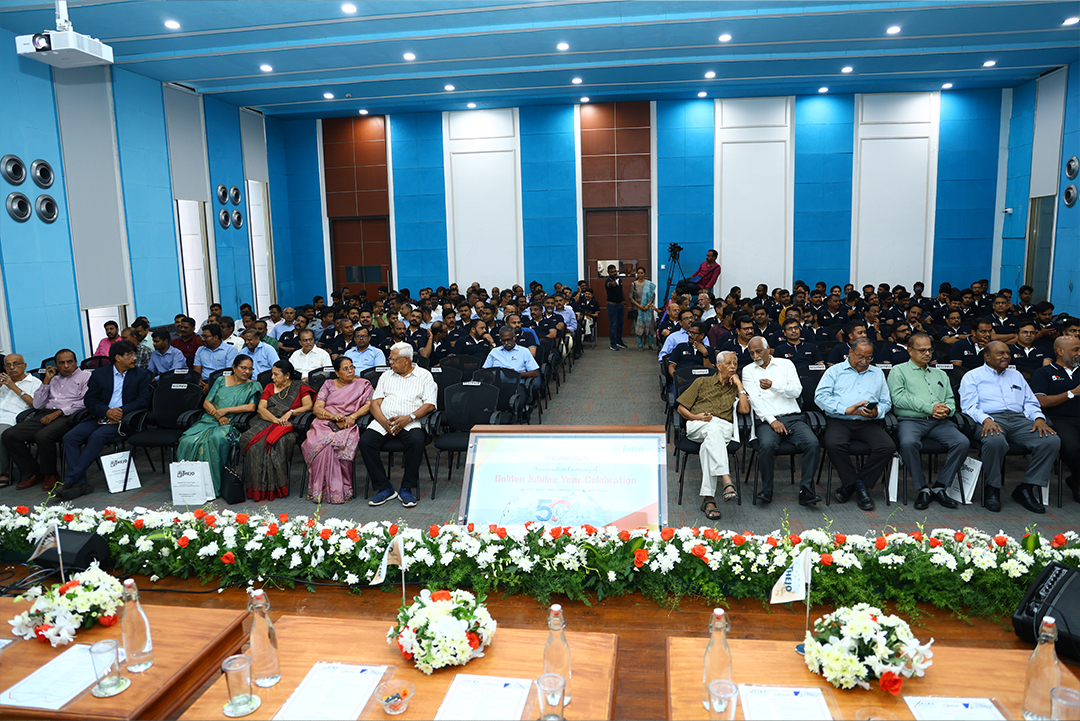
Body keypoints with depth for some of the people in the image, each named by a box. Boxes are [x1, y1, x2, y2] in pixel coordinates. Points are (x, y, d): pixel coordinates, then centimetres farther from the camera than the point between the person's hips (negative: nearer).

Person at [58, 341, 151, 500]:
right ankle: (80, 483, -24)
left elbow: (143, 400, 1)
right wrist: (107, 411, -12)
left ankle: (69, 480, -26)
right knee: (69, 437, -20)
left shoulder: (141, 375, 11)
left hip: (123, 419, -3)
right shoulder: (99, 374, 14)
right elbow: (89, 399, 7)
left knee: (96, 437, -31)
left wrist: (121, 411, -14)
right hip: (99, 417, 4)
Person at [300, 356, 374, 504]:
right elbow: (317, 408, 9)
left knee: (339, 443, -37)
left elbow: (369, 404, 3)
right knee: (315, 443, -34)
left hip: (349, 426, -2)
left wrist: (353, 416, -14)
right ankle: (320, 488, -25)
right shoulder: (328, 385, 19)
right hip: (325, 423, 2)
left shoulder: (363, 384, 16)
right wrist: (334, 416, -11)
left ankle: (341, 490, -28)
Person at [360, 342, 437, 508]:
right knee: (365, 441, -25)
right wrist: (384, 421, -8)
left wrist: (409, 418, -15)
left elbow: (429, 404, 0)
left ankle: (407, 488, -18)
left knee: (417, 441, -35)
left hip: (410, 423, -3)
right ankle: (384, 488, -14)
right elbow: (375, 402, 12)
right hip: (383, 422, 3)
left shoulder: (424, 376, 10)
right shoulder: (386, 376, 21)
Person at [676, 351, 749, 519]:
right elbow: (680, 407, 16)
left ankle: (708, 498, -45)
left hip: (724, 428, 1)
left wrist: (739, 384, 11)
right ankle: (726, 480, -54)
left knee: (709, 443, -37)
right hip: (697, 426, -1)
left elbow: (745, 409, 6)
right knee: (713, 429, -40)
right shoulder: (702, 382, 21)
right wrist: (695, 417, -4)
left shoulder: (735, 388, 27)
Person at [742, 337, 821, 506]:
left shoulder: (786, 364, 14)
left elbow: (796, 391, 2)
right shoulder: (748, 370, 13)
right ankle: (766, 490, -16)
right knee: (767, 445, -34)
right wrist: (771, 420, -11)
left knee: (813, 443, -27)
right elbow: (754, 399, 1)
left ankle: (806, 490, -17)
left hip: (793, 417, 2)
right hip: (767, 420, -1)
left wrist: (773, 385, -15)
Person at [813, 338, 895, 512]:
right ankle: (858, 485, -13)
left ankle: (850, 484, -11)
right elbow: (820, 396, -3)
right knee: (834, 444, -34)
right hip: (838, 421, -3)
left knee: (888, 447, -25)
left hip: (867, 423, 3)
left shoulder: (878, 373, 24)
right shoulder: (835, 371, 13)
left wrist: (877, 412, -7)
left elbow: (887, 402, 18)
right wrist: (846, 410, -14)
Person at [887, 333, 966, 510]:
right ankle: (923, 489, -19)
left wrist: (947, 410, -6)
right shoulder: (899, 371, 12)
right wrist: (929, 408, -11)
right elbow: (899, 398, -4)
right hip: (911, 420, -4)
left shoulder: (940, 374, 29)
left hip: (939, 422, 4)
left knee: (963, 442, -25)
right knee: (908, 443, -37)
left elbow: (950, 399, 20)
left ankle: (940, 487, -14)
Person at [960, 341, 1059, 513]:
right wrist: (986, 419, -21)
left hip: (1018, 420, 5)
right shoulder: (972, 376, 12)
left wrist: (1038, 418, 0)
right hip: (991, 418, -5)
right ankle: (992, 489, -18)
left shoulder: (1016, 375, 29)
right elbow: (969, 407, -1)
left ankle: (1026, 489, -14)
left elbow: (1030, 403, 22)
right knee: (995, 441, -40)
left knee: (1052, 440, -23)